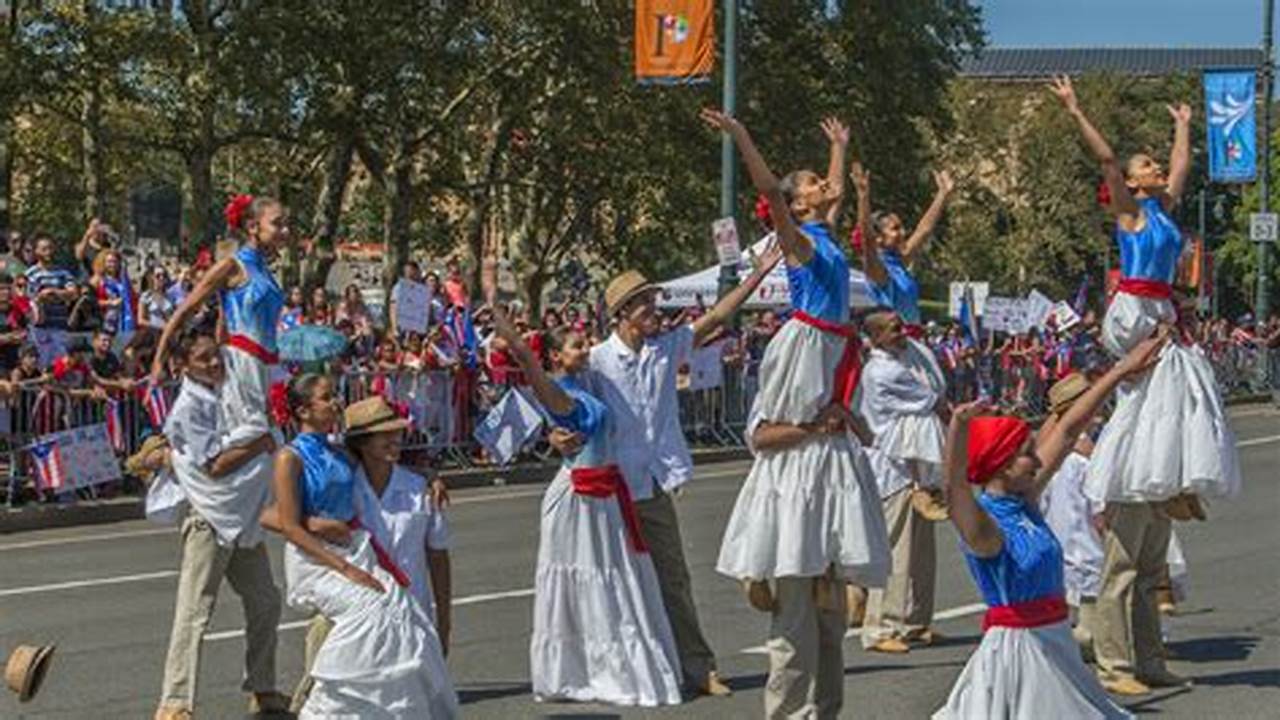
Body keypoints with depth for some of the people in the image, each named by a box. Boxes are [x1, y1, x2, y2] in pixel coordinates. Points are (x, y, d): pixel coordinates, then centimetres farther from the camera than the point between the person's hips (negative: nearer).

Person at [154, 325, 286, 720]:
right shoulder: (188, 408, -12)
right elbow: (216, 465, -17)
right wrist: (262, 444, -11)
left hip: (246, 520, 8)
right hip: (211, 523, -8)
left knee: (265, 604, 15)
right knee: (195, 613, -11)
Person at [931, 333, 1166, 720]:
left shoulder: (1026, 502, 5)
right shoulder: (982, 525, -18)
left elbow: (1067, 431, 10)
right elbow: (955, 487, -41)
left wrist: (1120, 373, 15)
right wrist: (958, 426, -59)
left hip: (1054, 644, 9)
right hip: (1015, 648, -9)